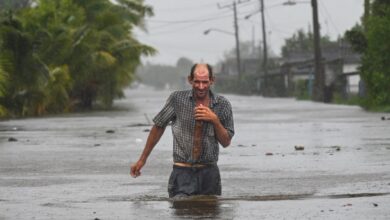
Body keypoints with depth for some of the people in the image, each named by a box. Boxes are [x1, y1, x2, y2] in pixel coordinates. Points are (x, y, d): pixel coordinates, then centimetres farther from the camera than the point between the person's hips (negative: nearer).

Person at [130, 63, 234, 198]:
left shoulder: (222, 105, 1)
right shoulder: (177, 99, -3)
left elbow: (226, 142, 6)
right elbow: (158, 127, 8)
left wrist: (215, 120, -11)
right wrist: (142, 160, 11)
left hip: (209, 172, 2)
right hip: (182, 172, -2)